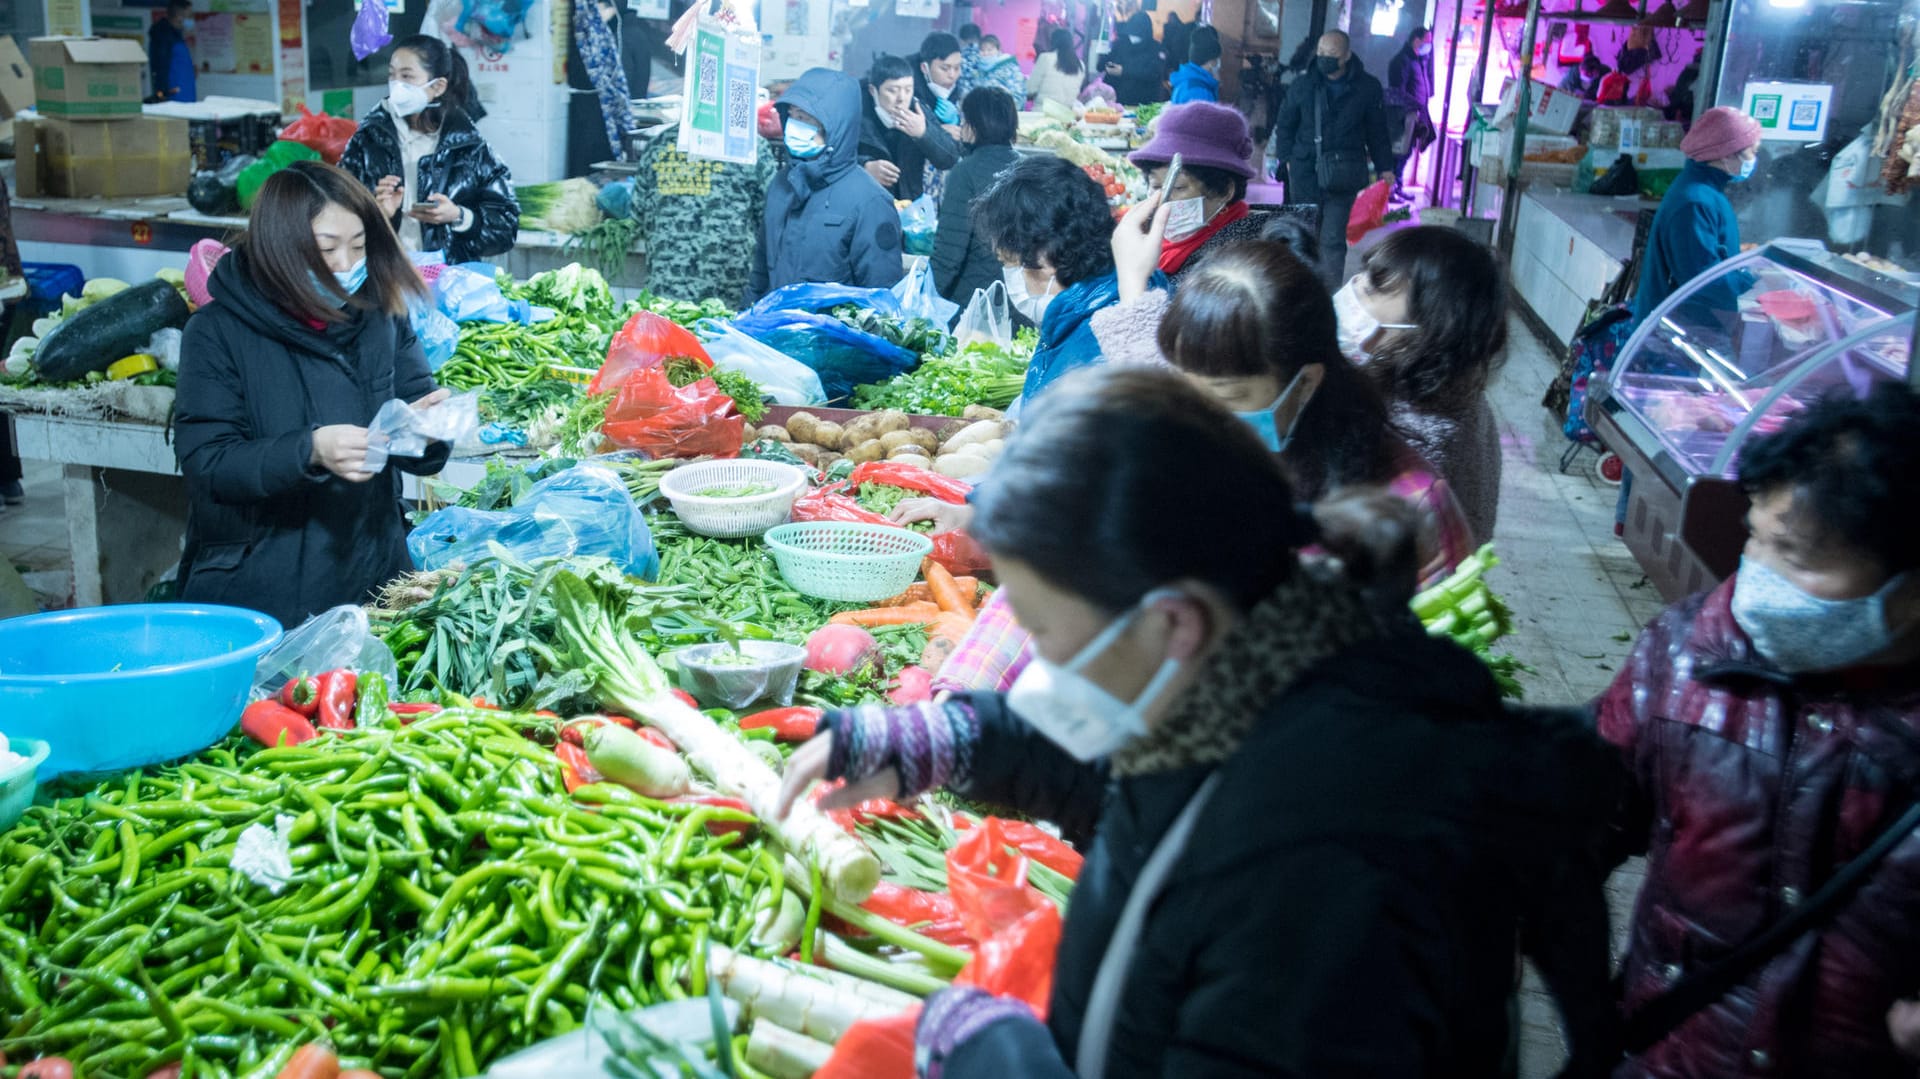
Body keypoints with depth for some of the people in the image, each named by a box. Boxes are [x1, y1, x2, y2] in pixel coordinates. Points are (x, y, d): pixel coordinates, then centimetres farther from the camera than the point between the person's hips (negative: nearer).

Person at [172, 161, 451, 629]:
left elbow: (420, 460, 5)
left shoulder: (382, 320, 3)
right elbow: (206, 462, -13)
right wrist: (310, 451, -29)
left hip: (371, 579, 3)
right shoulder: (217, 332, -7)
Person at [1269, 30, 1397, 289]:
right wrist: (1287, 158, 4)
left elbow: (1377, 131, 9)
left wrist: (1384, 167, 6)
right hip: (1305, 173, 2)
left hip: (1343, 177, -2)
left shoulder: (1368, 88, 2)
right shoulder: (1303, 85, 4)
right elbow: (1284, 125, 14)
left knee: (1333, 239, -6)